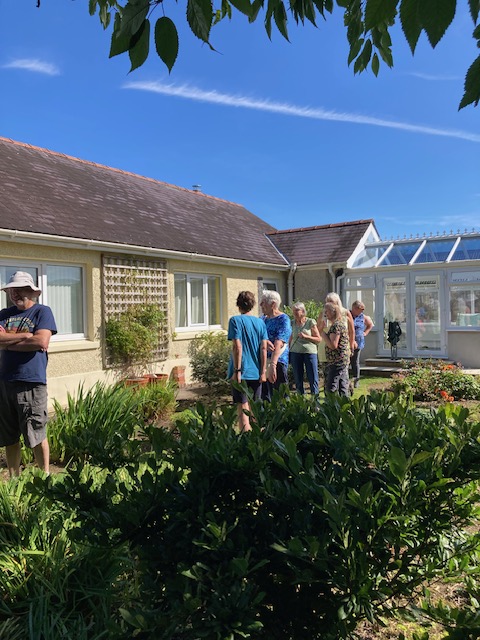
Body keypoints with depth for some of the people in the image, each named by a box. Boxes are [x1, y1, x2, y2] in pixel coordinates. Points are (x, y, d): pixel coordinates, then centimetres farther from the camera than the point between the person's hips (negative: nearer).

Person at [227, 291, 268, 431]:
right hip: (256, 372, 5)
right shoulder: (260, 322, 6)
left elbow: (237, 347, -14)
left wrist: (237, 371, -12)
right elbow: (263, 348, 1)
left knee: (243, 409, 1)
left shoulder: (235, 320, -7)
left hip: (242, 372, -4)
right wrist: (263, 371, 2)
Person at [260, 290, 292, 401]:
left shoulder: (283, 319, -9)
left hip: (277, 363, -7)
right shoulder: (263, 319, 14)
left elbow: (278, 344, -22)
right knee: (264, 397, 13)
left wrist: (272, 365, -33)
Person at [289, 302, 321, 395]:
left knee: (313, 378, -2)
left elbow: (318, 339, -2)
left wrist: (305, 336, -14)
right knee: (298, 379, 8)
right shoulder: (292, 323, 7)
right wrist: (288, 350, 8)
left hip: (310, 352, -3)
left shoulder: (311, 322, -2)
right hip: (295, 352, 3)